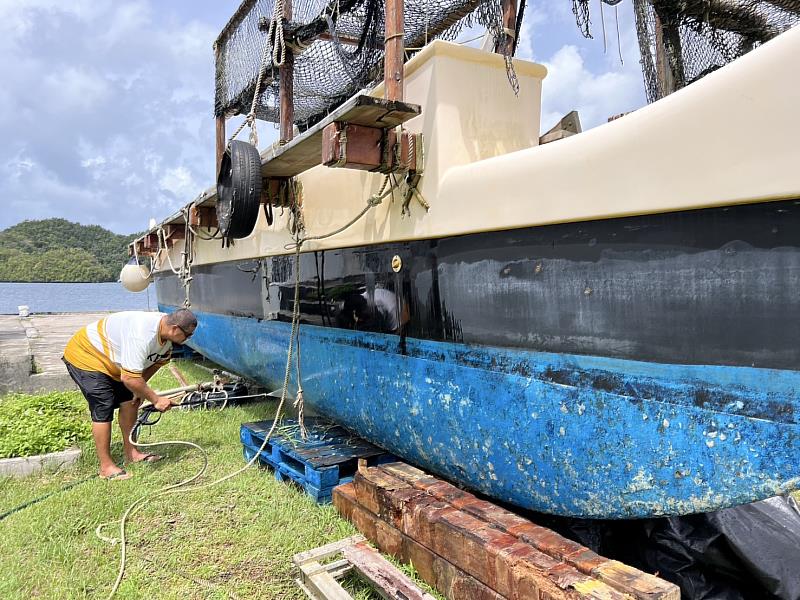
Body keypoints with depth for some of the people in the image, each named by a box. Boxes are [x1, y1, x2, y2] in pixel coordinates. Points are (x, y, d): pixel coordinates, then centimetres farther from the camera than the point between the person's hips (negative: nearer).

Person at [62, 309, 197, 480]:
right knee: (103, 409, -13)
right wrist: (156, 400, -27)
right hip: (84, 356, -9)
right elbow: (129, 379, -37)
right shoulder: (141, 336, -39)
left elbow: (158, 361, 4)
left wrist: (141, 388, -5)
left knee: (130, 400, 7)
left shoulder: (165, 332, -10)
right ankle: (106, 466, -4)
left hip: (108, 360, 9)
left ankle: (130, 452, 18)